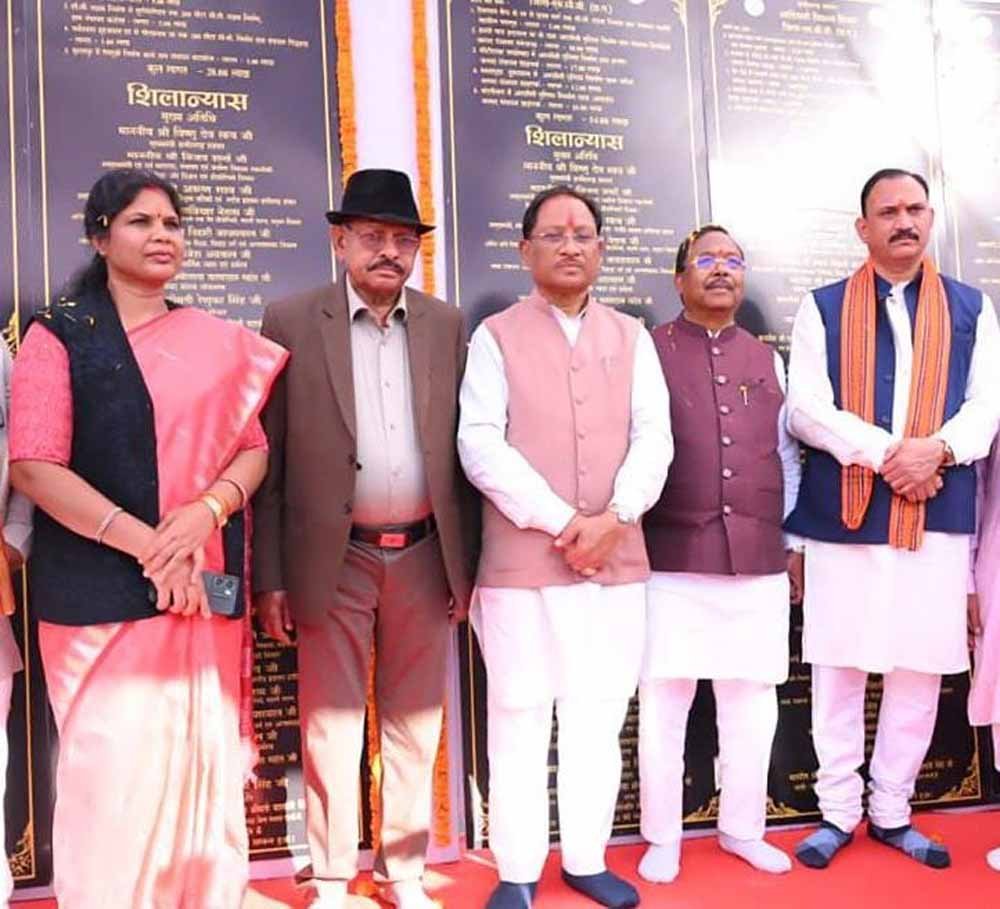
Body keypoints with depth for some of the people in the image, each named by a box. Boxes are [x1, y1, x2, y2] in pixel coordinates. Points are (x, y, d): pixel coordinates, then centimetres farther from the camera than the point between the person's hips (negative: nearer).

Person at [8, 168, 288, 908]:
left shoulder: (219, 340, 12)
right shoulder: (59, 336, 1)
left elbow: (252, 449, 10)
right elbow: (33, 465, -9)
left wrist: (207, 511, -11)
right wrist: (145, 543, -16)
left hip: (207, 585, 3)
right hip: (101, 587, -3)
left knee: (205, 763, 7)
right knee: (115, 770, -1)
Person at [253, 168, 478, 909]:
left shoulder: (447, 325, 6)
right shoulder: (291, 322, -2)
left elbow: (462, 449, 7)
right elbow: (268, 458, -3)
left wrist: (467, 561, 4)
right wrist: (270, 575, -5)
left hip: (424, 557, 3)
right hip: (333, 560, -2)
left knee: (415, 724, 12)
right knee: (331, 726, 6)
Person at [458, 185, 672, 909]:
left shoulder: (632, 338, 12)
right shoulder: (496, 337, 2)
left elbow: (654, 437, 3)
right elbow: (480, 444, -8)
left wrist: (613, 516, -13)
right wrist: (560, 521, -15)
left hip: (617, 558, 3)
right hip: (521, 560, -3)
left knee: (599, 716, 10)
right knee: (520, 717, 3)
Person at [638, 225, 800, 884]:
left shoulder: (768, 360, 15)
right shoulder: (647, 352, 3)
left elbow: (787, 458, 17)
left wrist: (795, 540, 14)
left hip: (759, 561, 4)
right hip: (672, 561, -3)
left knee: (753, 704, 10)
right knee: (664, 702, 3)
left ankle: (743, 828, 27)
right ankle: (663, 837, 19)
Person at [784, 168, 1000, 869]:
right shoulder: (823, 308, 5)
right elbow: (806, 408, -5)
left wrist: (937, 449, -15)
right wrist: (889, 453, -16)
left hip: (938, 516, 2)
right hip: (842, 516, -2)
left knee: (921, 671, 7)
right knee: (838, 667, 4)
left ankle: (892, 810, 22)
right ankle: (838, 811, 17)